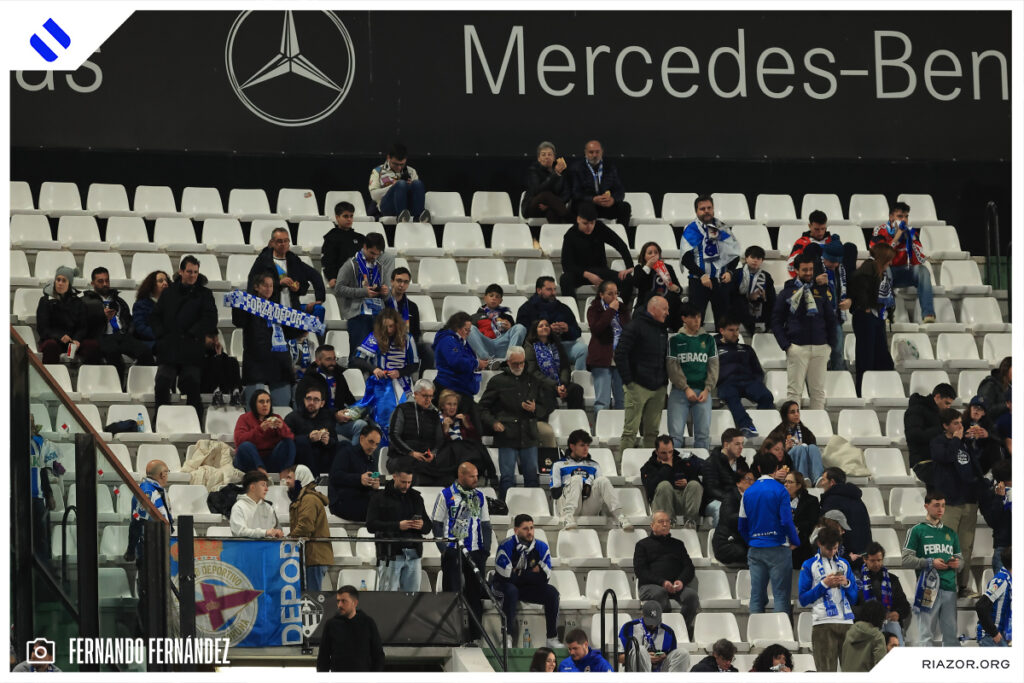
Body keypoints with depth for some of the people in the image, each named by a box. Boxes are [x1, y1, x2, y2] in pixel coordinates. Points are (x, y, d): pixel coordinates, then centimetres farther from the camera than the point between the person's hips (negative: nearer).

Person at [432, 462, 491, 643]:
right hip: (452, 552, -4)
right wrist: (443, 549, -10)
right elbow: (437, 523, -1)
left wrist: (486, 549, 5)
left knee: (476, 594, 4)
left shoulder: (479, 496, 12)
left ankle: (476, 635, 9)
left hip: (475, 552, 4)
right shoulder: (446, 495, -1)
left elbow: (485, 524, 16)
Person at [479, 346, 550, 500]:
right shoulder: (497, 381, 7)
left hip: (529, 437, 2)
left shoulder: (535, 382, 14)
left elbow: (547, 408, 16)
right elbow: (483, 407, 8)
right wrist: (493, 422, -9)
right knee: (507, 477, -4)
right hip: (506, 436, -2)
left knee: (532, 476, 3)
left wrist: (535, 409, -6)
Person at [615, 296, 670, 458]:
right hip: (638, 387, -7)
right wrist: (628, 381, -14)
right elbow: (620, 354, -11)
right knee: (631, 430, -8)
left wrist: (665, 379, 12)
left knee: (652, 431, 8)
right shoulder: (636, 327, -6)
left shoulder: (662, 330, 17)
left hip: (658, 388, 7)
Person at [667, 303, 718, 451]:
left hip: (703, 392, 2)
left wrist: (707, 389, -5)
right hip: (679, 391, -2)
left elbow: (713, 366, 8)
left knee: (703, 433, -3)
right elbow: (673, 367, -2)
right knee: (676, 432, -8)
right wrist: (686, 388, -12)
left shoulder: (708, 339, 11)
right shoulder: (675, 340, 5)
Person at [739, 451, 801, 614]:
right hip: (778, 548, -4)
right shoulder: (779, 490, -8)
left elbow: (742, 525, 8)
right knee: (780, 594, -2)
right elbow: (786, 522, -14)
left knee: (756, 595, 6)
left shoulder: (749, 492, 6)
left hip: (755, 550, 4)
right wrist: (795, 542, 0)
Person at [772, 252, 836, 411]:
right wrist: (785, 345, -8)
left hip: (820, 347, 3)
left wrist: (831, 343, 6)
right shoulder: (787, 293, 4)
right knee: (794, 390, -4)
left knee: (818, 390, 5)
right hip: (797, 348, -3)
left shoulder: (820, 292, 12)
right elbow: (776, 321, 2)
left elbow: (831, 319, 16)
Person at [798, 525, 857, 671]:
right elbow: (803, 599, 0)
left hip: (846, 621, 4)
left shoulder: (844, 564, 17)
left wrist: (846, 584, -2)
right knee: (826, 670, -8)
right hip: (823, 623, -4)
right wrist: (824, 584, -9)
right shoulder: (809, 565, 6)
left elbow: (854, 598, 18)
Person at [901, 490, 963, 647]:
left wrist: (956, 564, 1)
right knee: (924, 635, -7)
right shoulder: (918, 531, 4)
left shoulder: (950, 533, 20)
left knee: (951, 634, 5)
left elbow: (960, 559, 25)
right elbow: (906, 559, -3)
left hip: (949, 588, 5)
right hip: (928, 587, -5)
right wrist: (931, 563, -13)